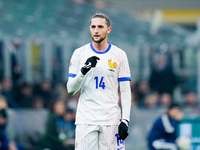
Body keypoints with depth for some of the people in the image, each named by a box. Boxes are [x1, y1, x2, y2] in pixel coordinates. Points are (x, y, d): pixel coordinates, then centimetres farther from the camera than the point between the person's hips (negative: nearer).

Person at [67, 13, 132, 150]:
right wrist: (84, 70, -15)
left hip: (111, 121, 0)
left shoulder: (119, 55, 6)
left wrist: (125, 120, -4)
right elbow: (71, 89, 3)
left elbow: (125, 90, 5)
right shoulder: (79, 53, 5)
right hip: (85, 121, 0)